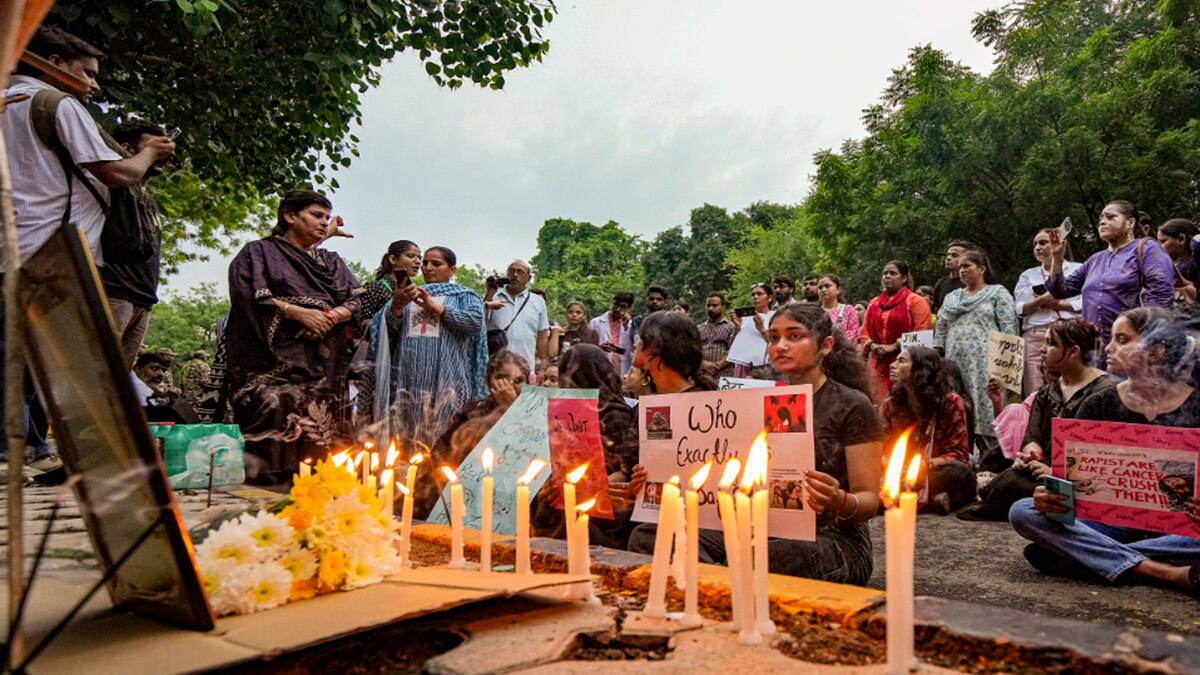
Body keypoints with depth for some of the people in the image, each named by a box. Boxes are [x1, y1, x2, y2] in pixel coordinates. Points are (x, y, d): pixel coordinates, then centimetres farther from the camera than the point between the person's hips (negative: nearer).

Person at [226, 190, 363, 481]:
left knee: (322, 421, -7)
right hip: (275, 357, -4)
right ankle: (271, 478, -17)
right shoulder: (258, 252, 12)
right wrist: (297, 311, -12)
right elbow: (249, 294, -4)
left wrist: (330, 316, -7)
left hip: (324, 362, 4)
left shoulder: (331, 261, 25)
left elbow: (356, 301, 14)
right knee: (275, 410, -20)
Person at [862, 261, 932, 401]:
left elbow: (921, 333, -8)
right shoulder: (874, 303, 20)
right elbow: (865, 330, 18)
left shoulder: (916, 302, 1)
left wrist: (893, 347, -14)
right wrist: (872, 345, -3)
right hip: (878, 364, 5)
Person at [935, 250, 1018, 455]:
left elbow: (1008, 328, -2)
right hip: (955, 362, 5)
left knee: (985, 404, -11)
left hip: (984, 361, -5)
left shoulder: (998, 293, 7)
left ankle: (992, 451, -7)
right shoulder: (951, 298, 22)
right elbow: (940, 329, 19)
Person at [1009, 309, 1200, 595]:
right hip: (1111, 521, 2)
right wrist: (1050, 494, -22)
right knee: (1022, 511, -23)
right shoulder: (1098, 405, 1)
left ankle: (1069, 556, -27)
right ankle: (1167, 573, -27)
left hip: (1175, 527, -2)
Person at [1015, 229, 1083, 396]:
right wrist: (1041, 300, -7)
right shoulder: (1028, 275, 21)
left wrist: (1057, 303, -3)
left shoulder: (1078, 269, 13)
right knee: (1036, 394, -5)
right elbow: (1020, 309, 8)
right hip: (1036, 336, 2)